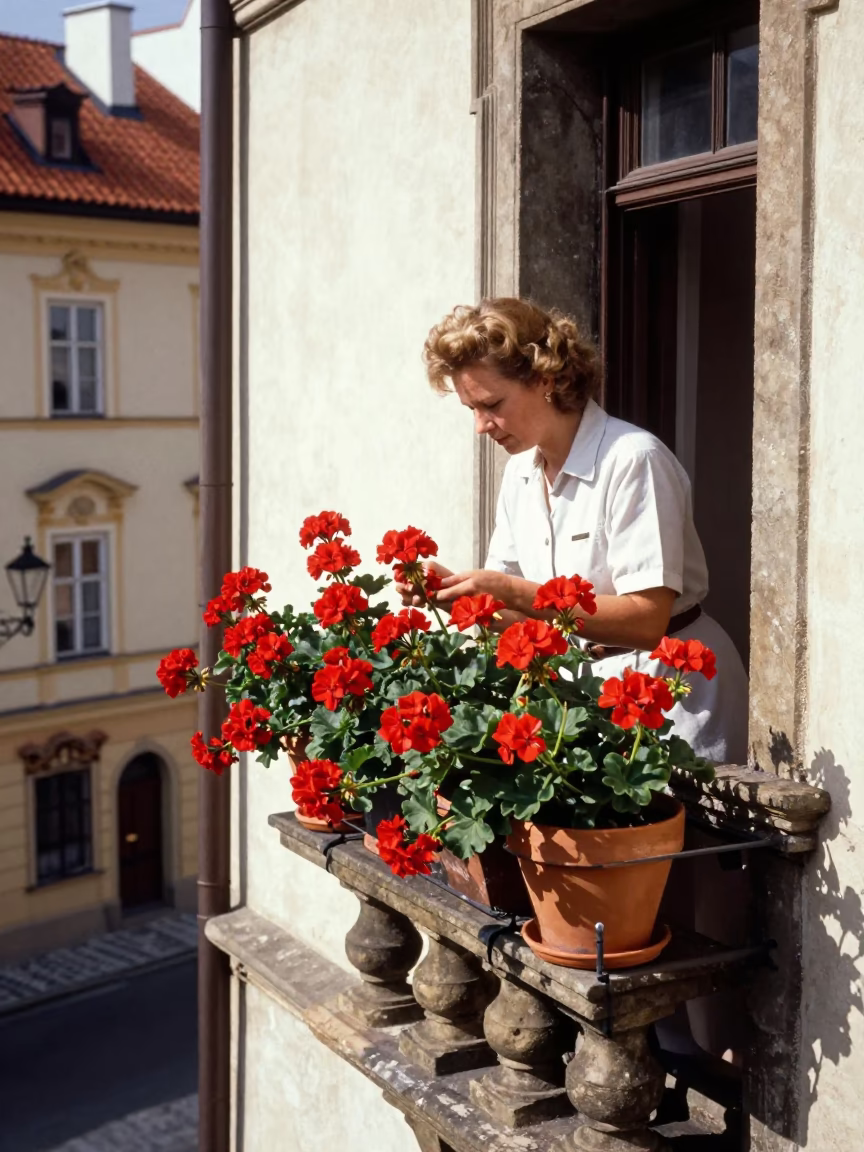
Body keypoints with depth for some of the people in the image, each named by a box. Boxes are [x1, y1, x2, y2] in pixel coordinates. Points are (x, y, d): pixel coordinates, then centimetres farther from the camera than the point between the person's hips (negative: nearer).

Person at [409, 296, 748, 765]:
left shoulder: (633, 460, -18)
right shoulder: (521, 473, 5)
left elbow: (647, 620, -24)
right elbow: (521, 612, 8)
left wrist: (511, 591, -28)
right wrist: (452, 588, -13)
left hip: (670, 688, -6)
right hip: (584, 679, 6)